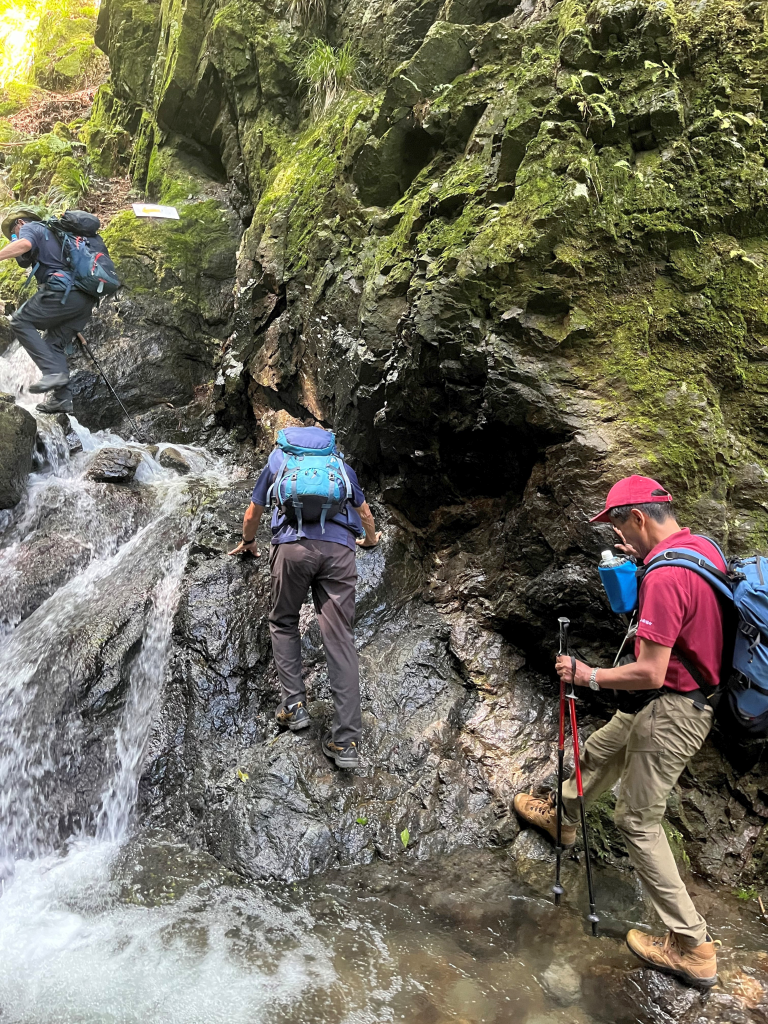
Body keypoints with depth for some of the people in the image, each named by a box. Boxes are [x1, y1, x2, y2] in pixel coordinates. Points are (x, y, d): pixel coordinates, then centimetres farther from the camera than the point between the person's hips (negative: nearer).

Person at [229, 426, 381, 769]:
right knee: (340, 640, -2)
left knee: (283, 624, 21)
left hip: (293, 545, -1)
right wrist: (370, 538, 60)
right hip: (339, 548, 1)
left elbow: (252, 514, 34)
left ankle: (294, 705, 10)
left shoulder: (277, 459, 27)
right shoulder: (341, 464, 29)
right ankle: (346, 740, -5)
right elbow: (364, 512, 40)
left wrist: (247, 542, 54)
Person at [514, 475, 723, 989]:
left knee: (639, 822, 2)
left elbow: (650, 673, -30)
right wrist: (644, 560, 8)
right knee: (599, 753, 28)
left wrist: (587, 675, -15)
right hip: (691, 696, 10)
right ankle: (562, 816, 54)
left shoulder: (664, 577, -30)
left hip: (669, 711, -10)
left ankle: (692, 946, 13)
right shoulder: (703, 545, 0)